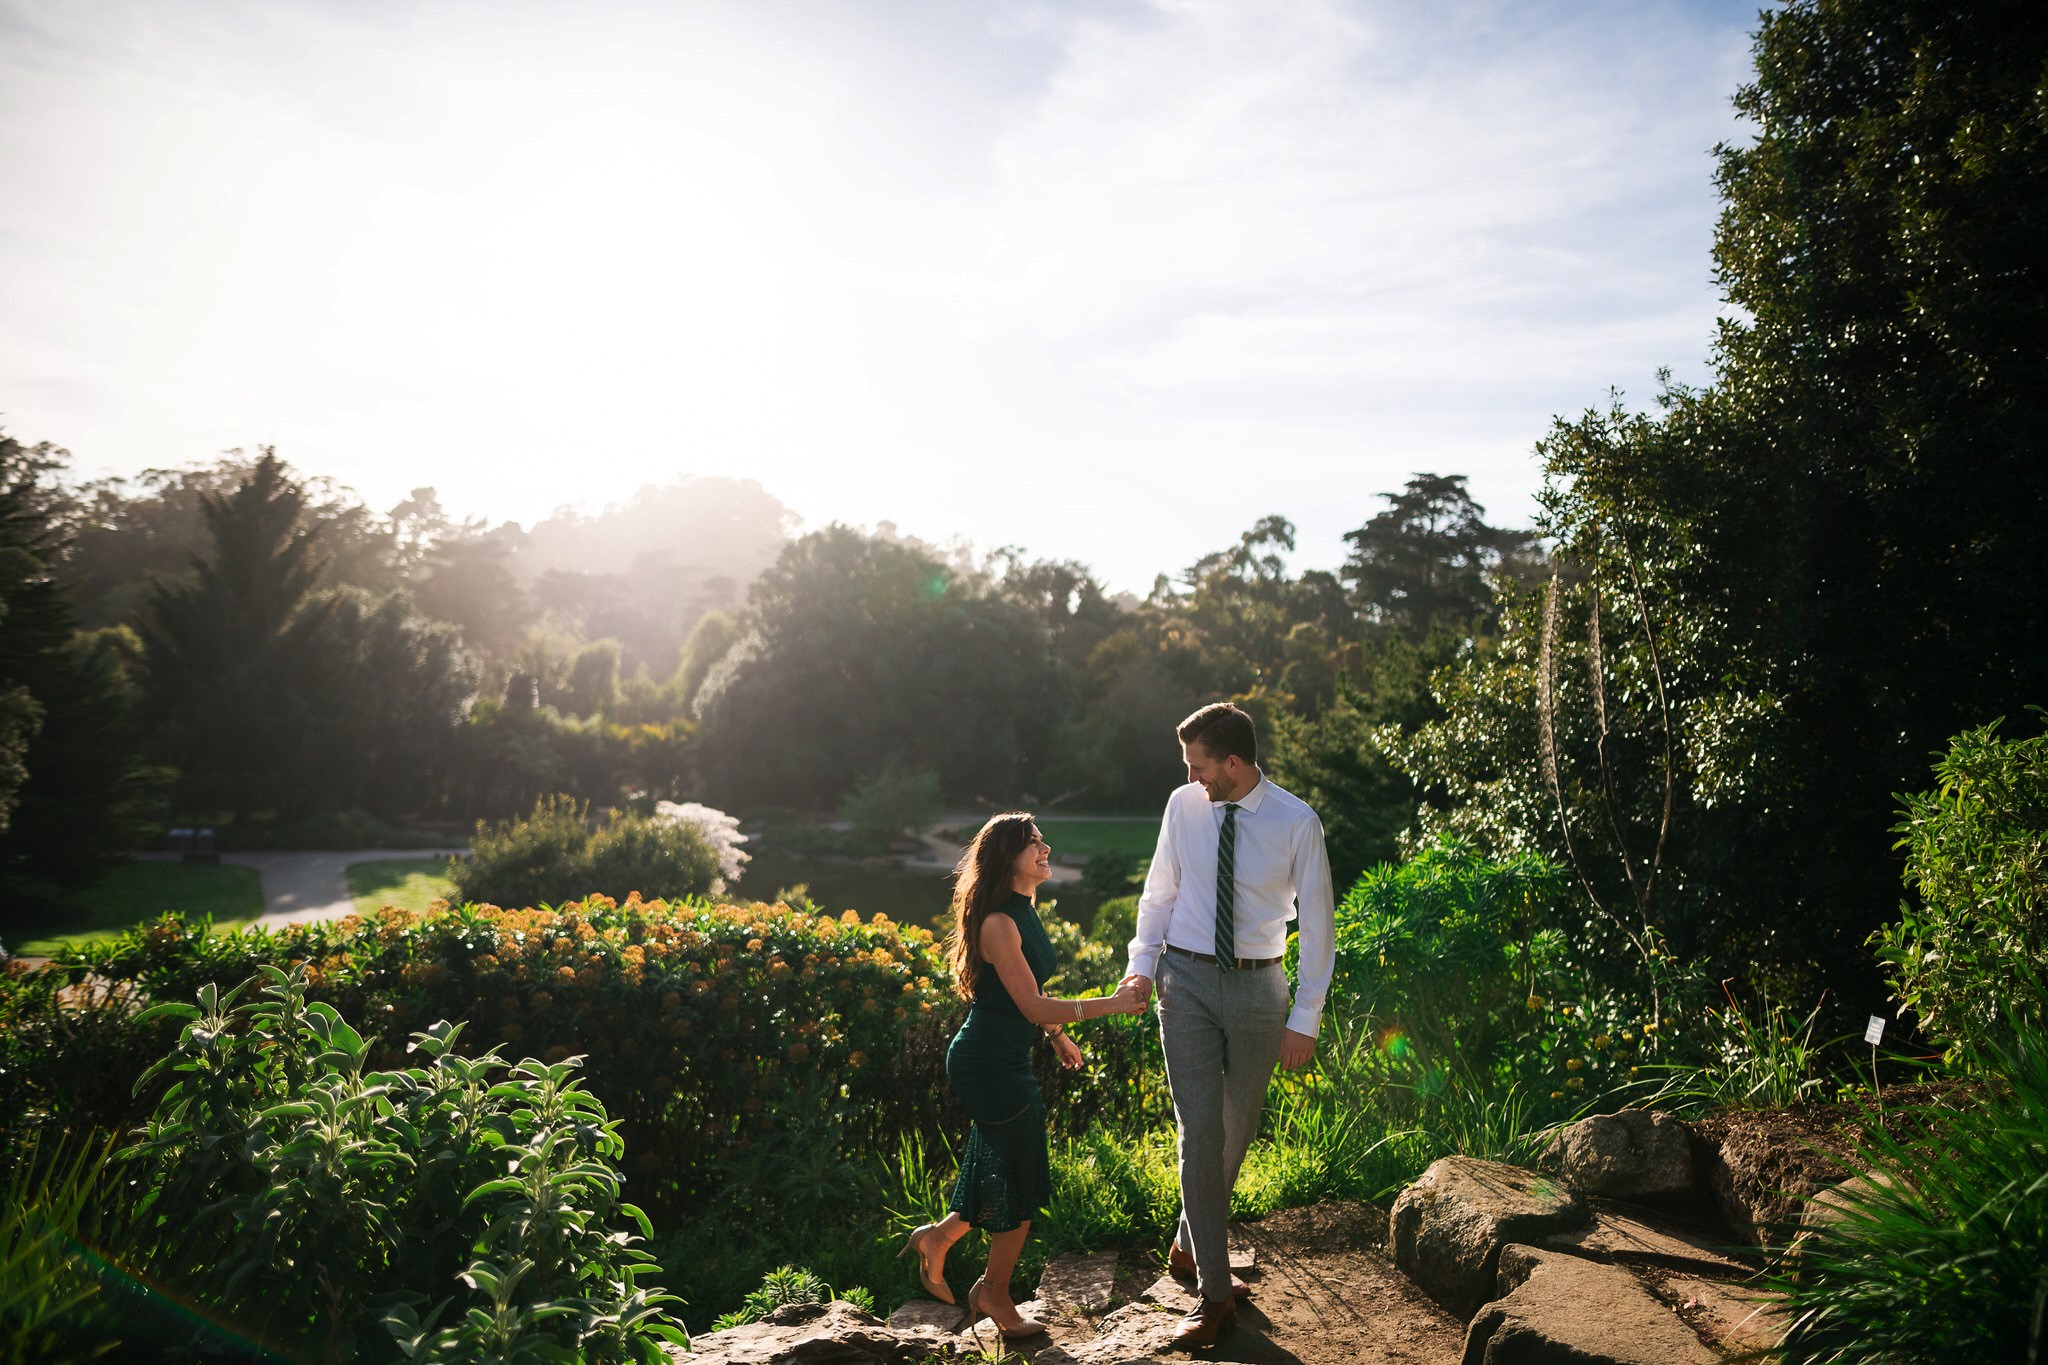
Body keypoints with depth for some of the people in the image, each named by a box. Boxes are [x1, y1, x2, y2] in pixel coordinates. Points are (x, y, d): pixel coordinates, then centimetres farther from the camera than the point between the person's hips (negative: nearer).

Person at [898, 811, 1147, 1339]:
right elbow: (1032, 1006, -25)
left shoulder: (1024, 912, 7)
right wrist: (1114, 1003, -23)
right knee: (1020, 1182, 6)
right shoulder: (998, 923, -24)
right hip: (989, 1063, -9)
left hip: (1005, 1062, 9)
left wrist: (1057, 1036, 24)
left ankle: (937, 1237, 35)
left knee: (1004, 1173, 18)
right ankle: (995, 1293, 26)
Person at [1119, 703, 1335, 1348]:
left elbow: (1318, 924, -6)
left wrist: (1305, 1019, -6)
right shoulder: (1184, 805, -3)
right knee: (1201, 1133, -4)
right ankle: (1215, 1294, 8)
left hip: (1256, 985, 0)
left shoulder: (1297, 823, -11)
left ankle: (1190, 1246, 38)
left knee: (1237, 1131, 13)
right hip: (1186, 980, 1)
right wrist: (1141, 963, -2)